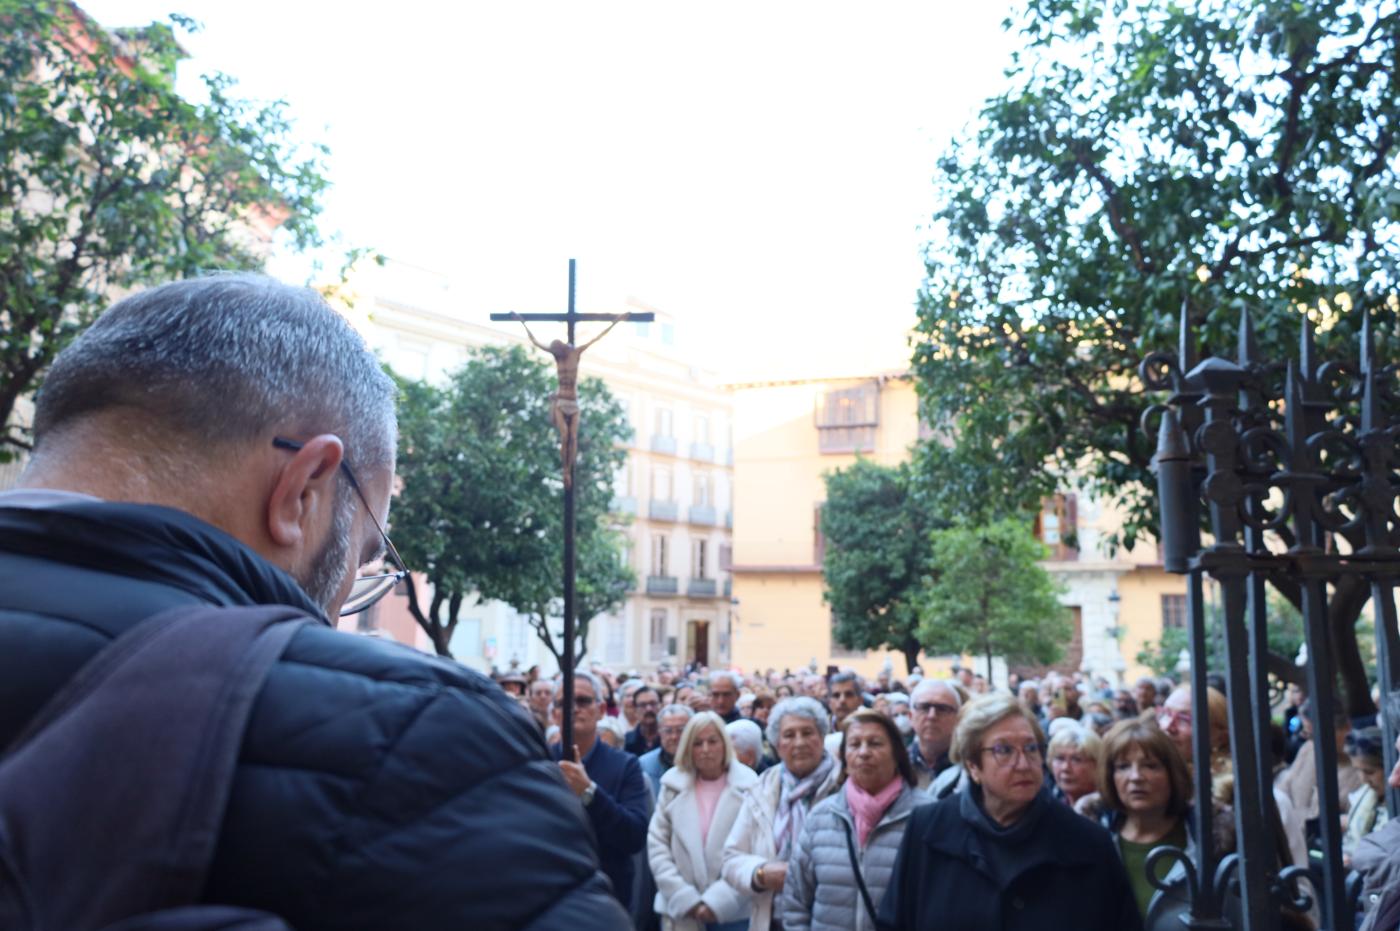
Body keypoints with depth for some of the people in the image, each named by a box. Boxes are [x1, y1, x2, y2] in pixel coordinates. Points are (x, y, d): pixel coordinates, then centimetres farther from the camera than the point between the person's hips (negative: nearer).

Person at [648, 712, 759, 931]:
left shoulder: (748, 786, -3)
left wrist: (719, 901, -13)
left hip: (734, 911, -2)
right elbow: (657, 844, 2)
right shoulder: (673, 786, 5)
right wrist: (684, 898, -8)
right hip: (681, 912, 2)